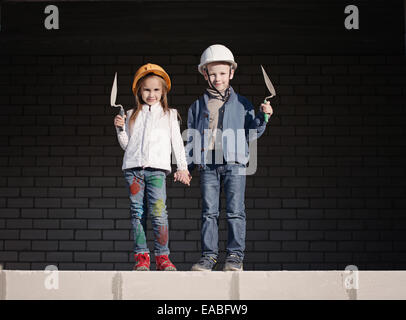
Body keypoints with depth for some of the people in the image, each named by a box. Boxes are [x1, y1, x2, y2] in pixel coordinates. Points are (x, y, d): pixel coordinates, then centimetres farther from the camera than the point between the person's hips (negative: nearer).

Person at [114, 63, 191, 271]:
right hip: (133, 167, 2)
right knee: (137, 213, -1)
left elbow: (177, 141, 14)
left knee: (158, 212, -14)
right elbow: (126, 144, 18)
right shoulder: (132, 114, 18)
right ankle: (141, 257, 3)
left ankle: (162, 256, -8)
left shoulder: (169, 114, 16)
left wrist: (182, 167, 8)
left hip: (157, 168, -2)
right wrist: (120, 129, 1)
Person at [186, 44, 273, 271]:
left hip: (234, 163, -2)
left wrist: (263, 117, -7)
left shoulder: (242, 104, 11)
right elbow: (192, 139, 17)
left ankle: (235, 255, 2)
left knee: (235, 210, -5)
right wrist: (186, 166, 10)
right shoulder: (198, 106, 15)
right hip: (207, 163, 2)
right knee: (209, 211, 2)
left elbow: (252, 133, 10)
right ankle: (209, 255, 7)